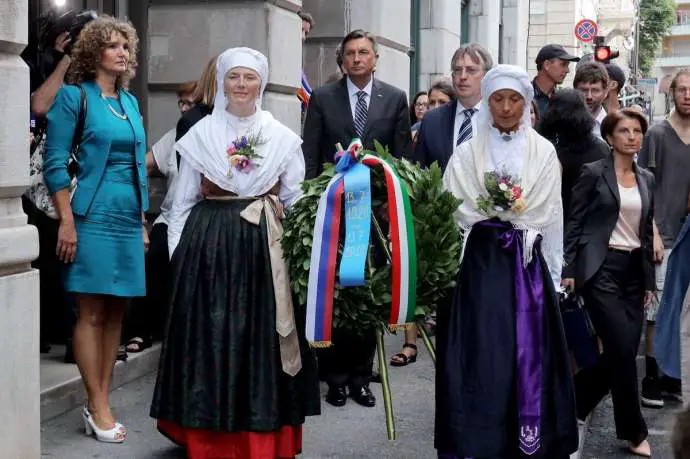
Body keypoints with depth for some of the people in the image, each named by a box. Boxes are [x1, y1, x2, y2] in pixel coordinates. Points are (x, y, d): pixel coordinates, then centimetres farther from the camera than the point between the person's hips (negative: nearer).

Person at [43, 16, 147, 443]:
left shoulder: (131, 101, 15)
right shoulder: (74, 96, -3)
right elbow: (55, 163, -8)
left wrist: (143, 221, 15)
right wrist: (67, 222, -13)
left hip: (128, 218, 6)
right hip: (93, 216, -6)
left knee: (116, 313, 7)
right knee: (92, 313, -2)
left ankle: (100, 401, 15)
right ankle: (98, 407, 4)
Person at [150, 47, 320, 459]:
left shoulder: (283, 138, 6)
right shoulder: (199, 135, 6)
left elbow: (297, 201, 7)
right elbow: (183, 202, 7)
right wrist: (180, 255, 2)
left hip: (266, 249, 0)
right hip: (208, 247, 0)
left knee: (263, 339, 3)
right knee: (211, 338, 3)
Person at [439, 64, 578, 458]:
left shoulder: (544, 152, 7)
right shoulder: (468, 153, 8)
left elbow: (551, 218, 5)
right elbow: (454, 214, 3)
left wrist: (552, 278, 1)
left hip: (527, 265, 0)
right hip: (480, 263, 0)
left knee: (528, 354, 1)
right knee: (481, 356, -2)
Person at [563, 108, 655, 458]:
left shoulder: (647, 179, 13)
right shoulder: (594, 173, -3)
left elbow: (646, 232, 16)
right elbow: (574, 223, -4)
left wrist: (649, 281, 13)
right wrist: (568, 270, -10)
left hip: (633, 271, 6)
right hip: (601, 270, -6)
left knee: (624, 352, 3)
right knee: (623, 350, -8)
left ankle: (572, 396, 26)